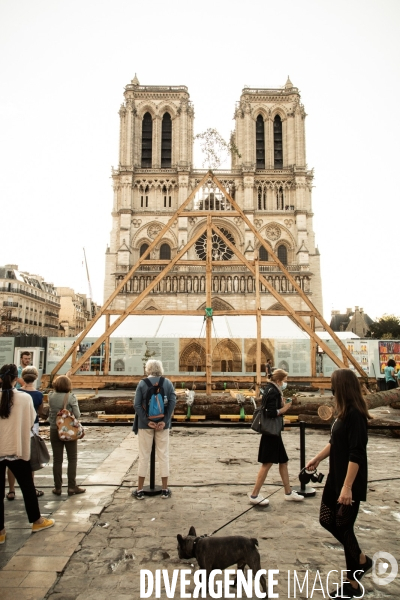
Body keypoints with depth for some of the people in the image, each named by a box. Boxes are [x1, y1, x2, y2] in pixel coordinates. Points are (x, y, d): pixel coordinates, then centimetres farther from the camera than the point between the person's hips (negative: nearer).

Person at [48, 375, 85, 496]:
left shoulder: (51, 396, -5)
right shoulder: (71, 397, -14)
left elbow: (50, 412, 7)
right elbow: (77, 415, -12)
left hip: (54, 430, 3)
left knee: (57, 460, 11)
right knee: (72, 459, 8)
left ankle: (58, 487, 18)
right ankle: (72, 487, 11)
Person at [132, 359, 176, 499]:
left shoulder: (142, 383, -4)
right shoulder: (167, 382, 0)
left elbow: (137, 405, -13)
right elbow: (172, 402, -11)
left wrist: (147, 421, -13)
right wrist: (164, 421, -13)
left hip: (145, 424, -1)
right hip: (162, 424, 1)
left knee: (144, 456, 8)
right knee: (163, 455, 9)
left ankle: (140, 490, 15)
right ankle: (165, 489, 15)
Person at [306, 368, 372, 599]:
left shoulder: (355, 414, -22)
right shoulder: (345, 413, 7)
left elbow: (357, 455, -24)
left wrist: (347, 487, -24)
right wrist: (317, 458, 26)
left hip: (349, 483, -9)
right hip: (336, 478, 9)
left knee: (344, 527, 5)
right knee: (327, 520, 16)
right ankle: (361, 560, 35)